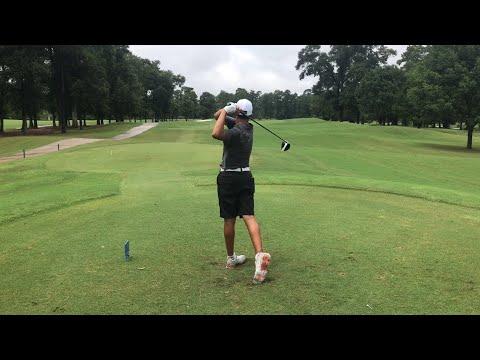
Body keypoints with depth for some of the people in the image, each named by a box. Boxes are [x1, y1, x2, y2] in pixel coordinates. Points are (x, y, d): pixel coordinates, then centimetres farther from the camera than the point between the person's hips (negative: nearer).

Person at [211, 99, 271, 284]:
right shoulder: (247, 127, 9)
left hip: (228, 178, -6)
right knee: (249, 216, -4)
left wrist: (225, 111, -23)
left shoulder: (237, 131, -15)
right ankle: (259, 253, -22)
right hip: (245, 176, 6)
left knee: (229, 219, 7)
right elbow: (217, 116, 14)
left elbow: (216, 134, -35)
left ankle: (231, 258, 20)